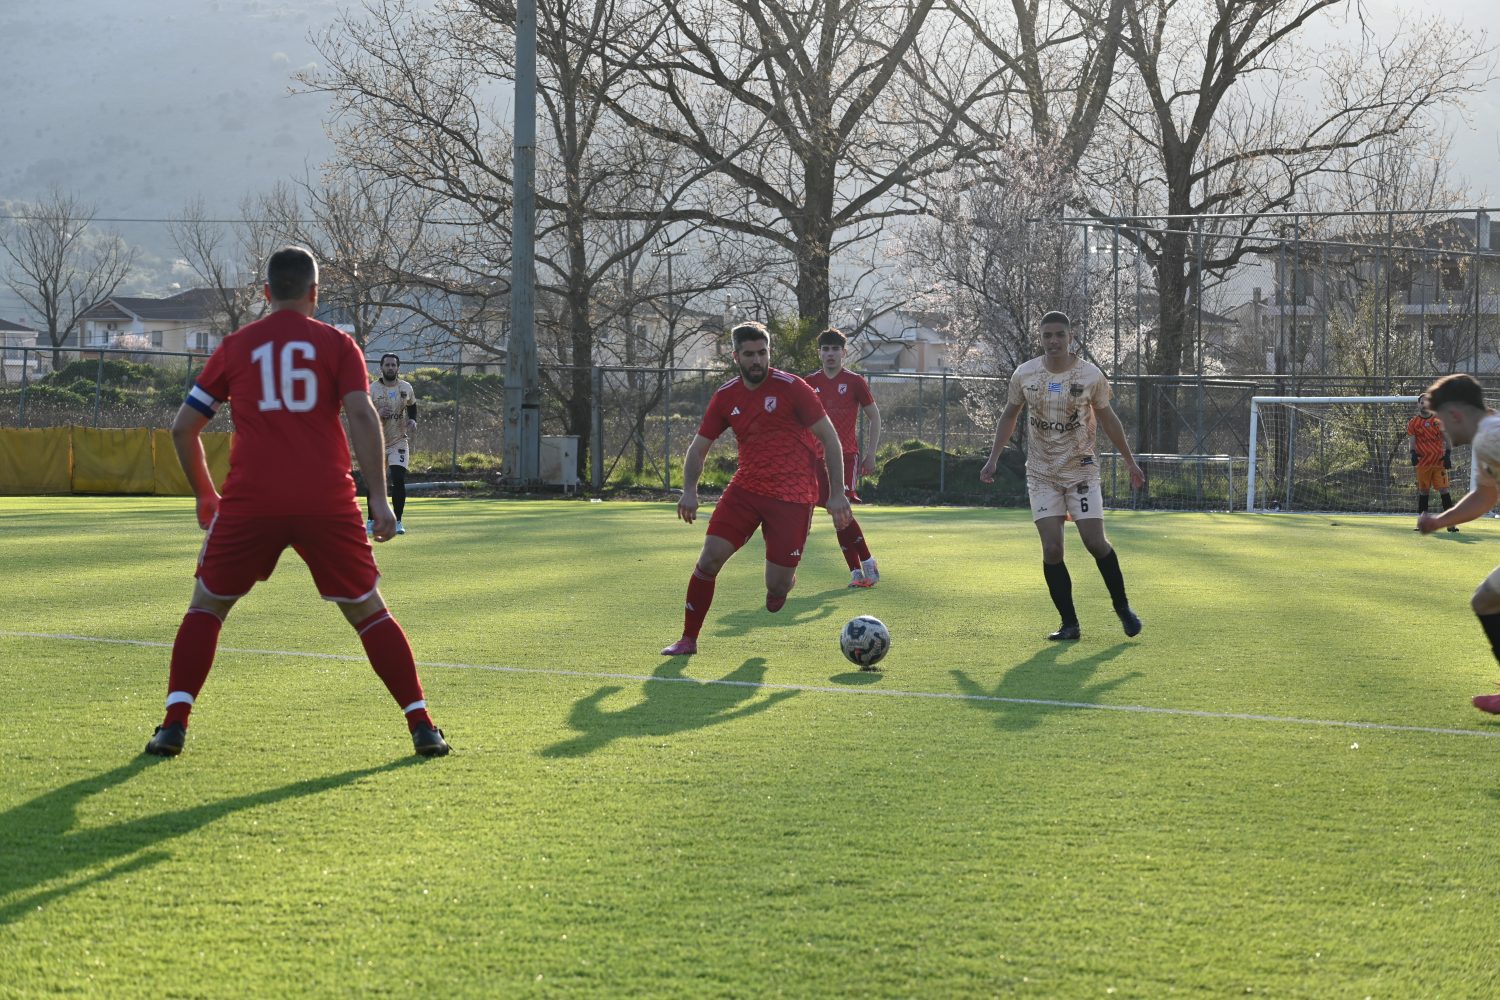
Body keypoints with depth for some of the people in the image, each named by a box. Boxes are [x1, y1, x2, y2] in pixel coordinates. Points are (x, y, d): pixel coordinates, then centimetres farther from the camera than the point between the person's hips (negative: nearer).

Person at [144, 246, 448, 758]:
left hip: (250, 502, 0)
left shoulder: (236, 346, 12)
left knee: (206, 606, 16)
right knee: (369, 612, 11)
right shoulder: (337, 344, 8)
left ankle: (174, 724, 5)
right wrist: (379, 498, -8)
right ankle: (422, 726, 7)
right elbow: (362, 415, -6)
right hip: (328, 502, 0)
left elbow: (183, 427, 12)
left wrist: (204, 495, 26)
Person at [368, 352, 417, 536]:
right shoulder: (372, 389, -9)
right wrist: (377, 414, -28)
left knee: (399, 480, -11)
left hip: (399, 440, 1)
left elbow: (412, 407, 20)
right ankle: (371, 521, 16)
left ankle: (398, 521, -1)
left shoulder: (406, 388, 1)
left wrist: (412, 420, 0)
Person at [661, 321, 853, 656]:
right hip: (745, 488, 3)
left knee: (777, 586, -6)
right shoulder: (726, 397, 3)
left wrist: (837, 493, -11)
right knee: (710, 557, -12)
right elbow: (698, 448, 11)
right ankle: (688, 640, 1)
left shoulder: (791, 388, -10)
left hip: (793, 496, -3)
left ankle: (783, 582, 35)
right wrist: (689, 490, -7)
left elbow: (830, 438, -6)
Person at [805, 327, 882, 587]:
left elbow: (874, 416, 6)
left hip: (847, 456, -3)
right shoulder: (810, 383, 8)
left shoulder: (854, 382, 0)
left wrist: (871, 454, 0)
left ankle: (868, 563, -3)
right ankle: (856, 571, 5)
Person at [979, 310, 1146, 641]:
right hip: (1041, 474, 1)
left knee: (1095, 542, -10)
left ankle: (1122, 607, 14)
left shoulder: (1091, 376, -6)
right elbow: (1010, 415, 11)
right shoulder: (1024, 374, -3)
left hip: (1081, 471, -1)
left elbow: (1107, 419, 7)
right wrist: (993, 459, 6)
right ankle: (1069, 623, 3)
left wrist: (1130, 462, 10)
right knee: (1051, 549, -8)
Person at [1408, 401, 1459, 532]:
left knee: (1443, 489, -8)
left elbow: (1446, 438, 5)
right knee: (1423, 490, 5)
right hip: (1423, 461, 1)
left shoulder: (1439, 420, 7)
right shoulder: (1413, 423, 7)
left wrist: (1448, 454, -6)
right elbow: (1412, 440, 1)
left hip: (1439, 461, -1)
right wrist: (1413, 453, -17)